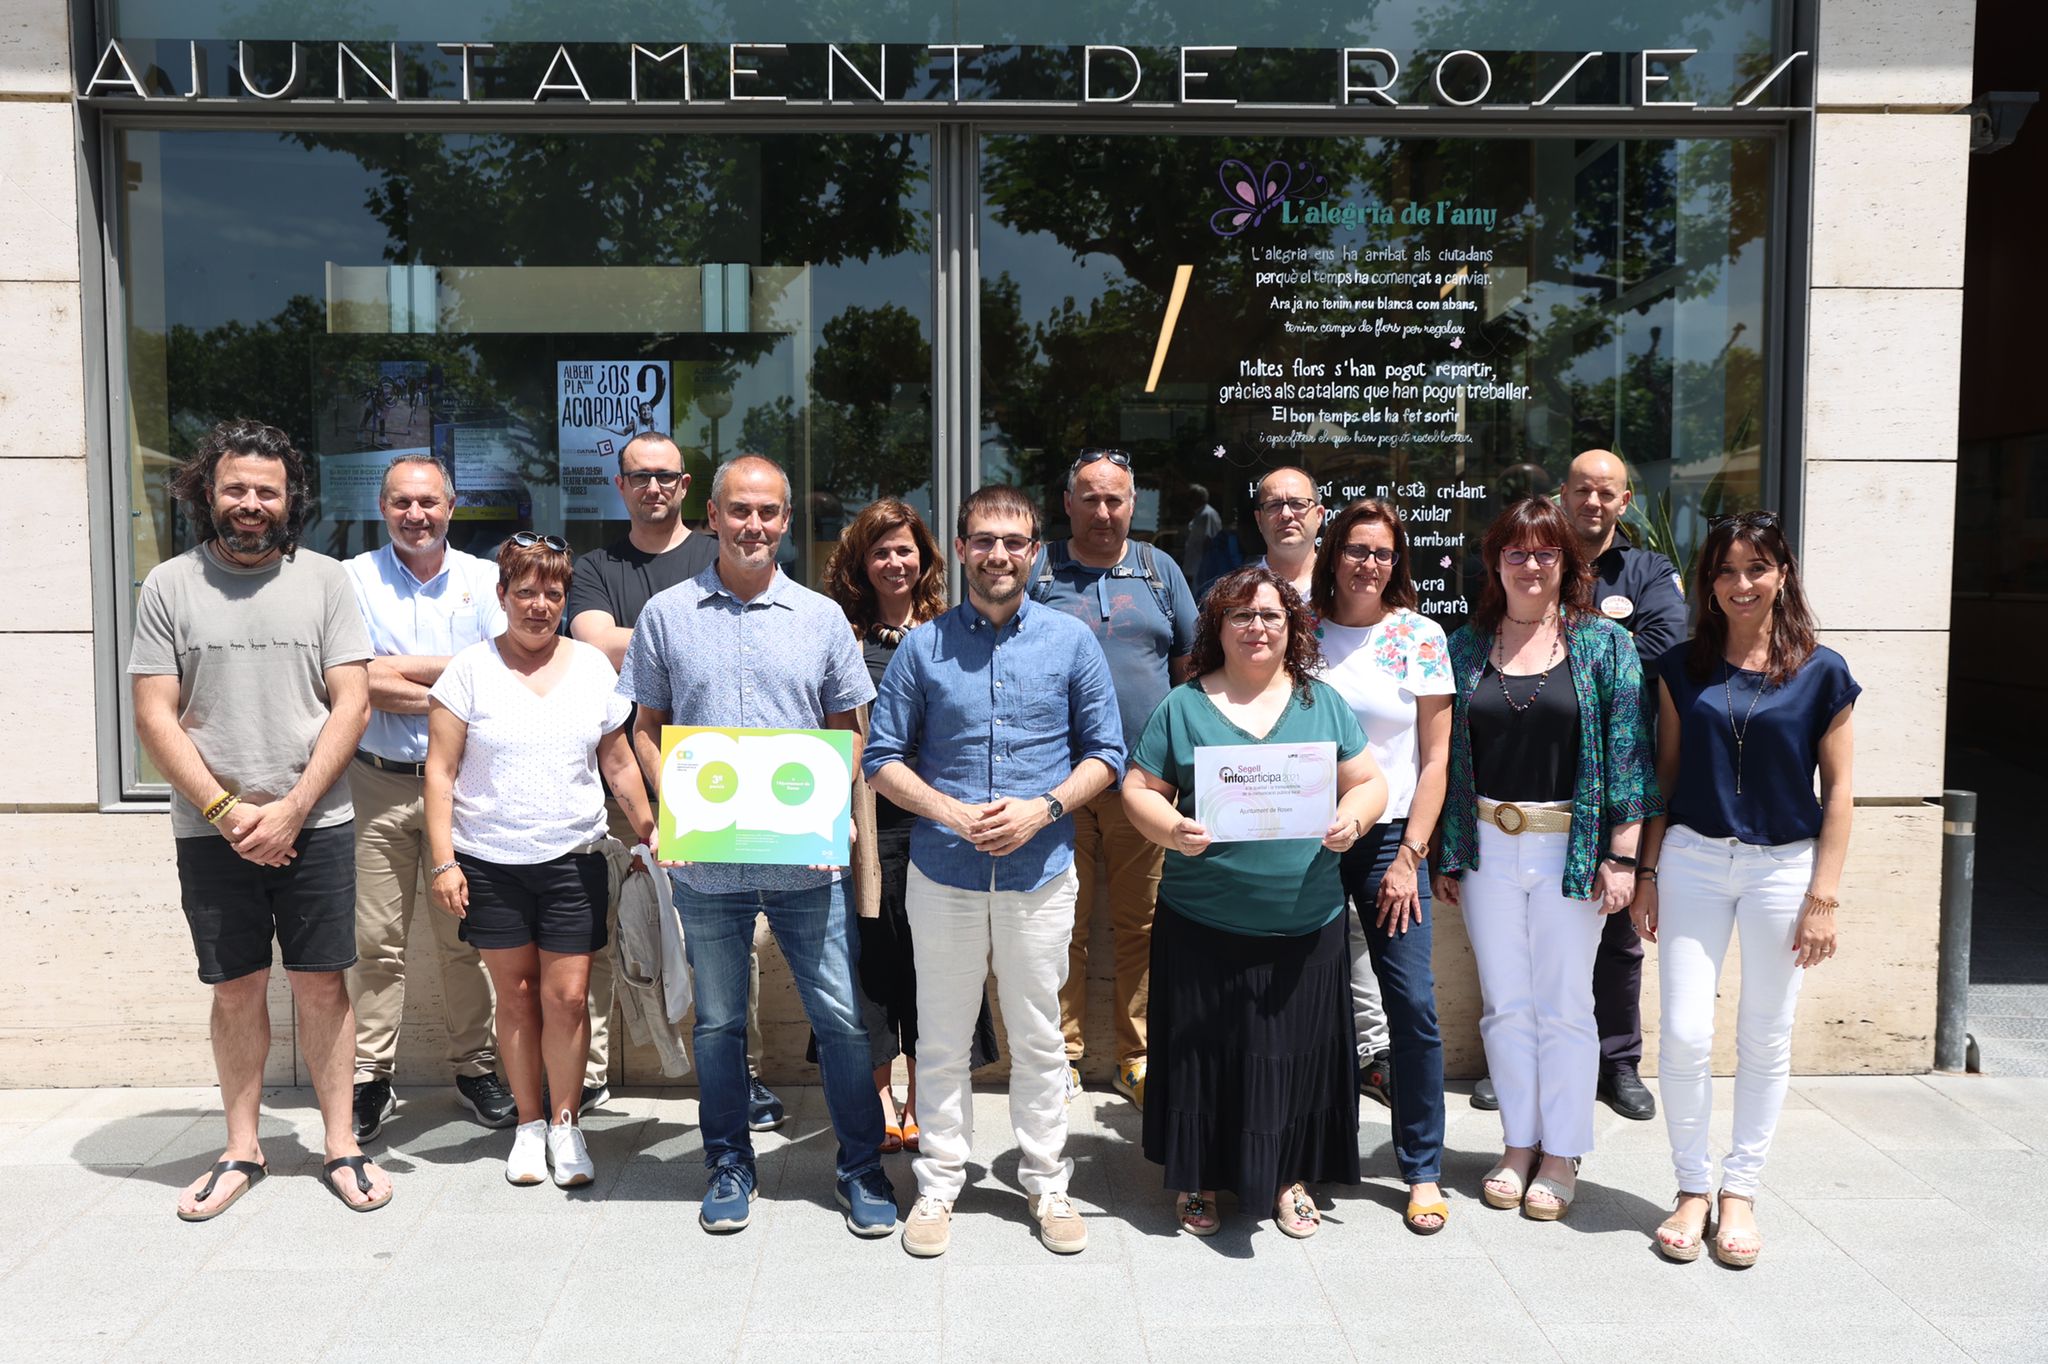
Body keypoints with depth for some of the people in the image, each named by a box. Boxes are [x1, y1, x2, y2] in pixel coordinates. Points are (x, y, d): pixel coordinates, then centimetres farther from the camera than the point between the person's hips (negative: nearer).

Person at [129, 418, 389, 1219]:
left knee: (322, 982, 5)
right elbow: (154, 717, -1)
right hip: (211, 831, 1)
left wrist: (292, 809, -10)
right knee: (236, 991, 9)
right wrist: (226, 811, -10)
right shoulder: (170, 586, 2)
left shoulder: (324, 580, 2)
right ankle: (242, 1150, 23)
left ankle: (340, 1144, 16)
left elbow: (351, 704, -3)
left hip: (315, 824, 0)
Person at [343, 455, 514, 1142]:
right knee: (376, 940, 1)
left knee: (464, 935, 5)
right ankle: (371, 1079, 13)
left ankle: (475, 1067, 17)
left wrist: (402, 667, -9)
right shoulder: (353, 580, 3)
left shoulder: (484, 579, 7)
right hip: (377, 784, 0)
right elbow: (362, 687, -9)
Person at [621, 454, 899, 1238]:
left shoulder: (820, 617, 6)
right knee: (718, 1020, 12)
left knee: (841, 1016, 2)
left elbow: (848, 731, 10)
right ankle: (728, 1164, 29)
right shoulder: (666, 615, 5)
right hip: (706, 859, 0)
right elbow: (645, 728, 9)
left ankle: (861, 1166, 19)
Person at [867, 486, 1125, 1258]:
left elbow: (1105, 753, 4)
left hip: (1041, 874, 0)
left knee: (1039, 1039, 11)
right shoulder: (923, 646, 1)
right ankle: (939, 1185, 26)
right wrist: (952, 814, -13)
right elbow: (883, 759, 2)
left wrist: (1042, 808, -12)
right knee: (943, 1040, 11)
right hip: (943, 873, 0)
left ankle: (1048, 1185, 26)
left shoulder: (1071, 642, 1)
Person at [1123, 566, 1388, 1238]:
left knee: (1297, 1051, 8)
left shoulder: (1323, 703, 9)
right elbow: (1139, 789, 3)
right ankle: (1199, 1178, 25)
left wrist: (1353, 818, -13)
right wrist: (1172, 829, -16)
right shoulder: (1183, 706, 4)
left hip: (1305, 927, 1)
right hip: (1203, 925, -1)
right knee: (1204, 1051, 6)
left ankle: (1290, 1178, 28)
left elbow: (1369, 782, 9)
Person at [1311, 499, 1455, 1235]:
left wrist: (1410, 855, -4)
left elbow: (1435, 757, 2)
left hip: (1388, 841, -1)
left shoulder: (1420, 637, 2)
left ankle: (1422, 1169, 12)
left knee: (1415, 1006, -3)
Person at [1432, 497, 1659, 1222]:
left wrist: (1621, 856, -10)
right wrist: (1445, 856, 5)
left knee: (1564, 1006, 6)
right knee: (1505, 1004, 10)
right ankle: (1519, 1144, 24)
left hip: (1570, 849, -2)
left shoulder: (1604, 643, -1)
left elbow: (1628, 753, -4)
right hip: (1488, 848, 2)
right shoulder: (1466, 647, 6)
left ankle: (1562, 1154, 20)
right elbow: (1448, 756, 8)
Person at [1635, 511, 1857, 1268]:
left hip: (1783, 867, -1)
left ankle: (1740, 1190, 24)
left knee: (1765, 1039, 9)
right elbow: (1665, 774, 7)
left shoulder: (1821, 672, -2)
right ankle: (1692, 1188, 16)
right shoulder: (1684, 667, 3)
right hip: (1693, 860, 1)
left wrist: (1823, 898, -5)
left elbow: (1837, 790, -1)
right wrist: (1647, 872, 4)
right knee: (1684, 1034, -2)